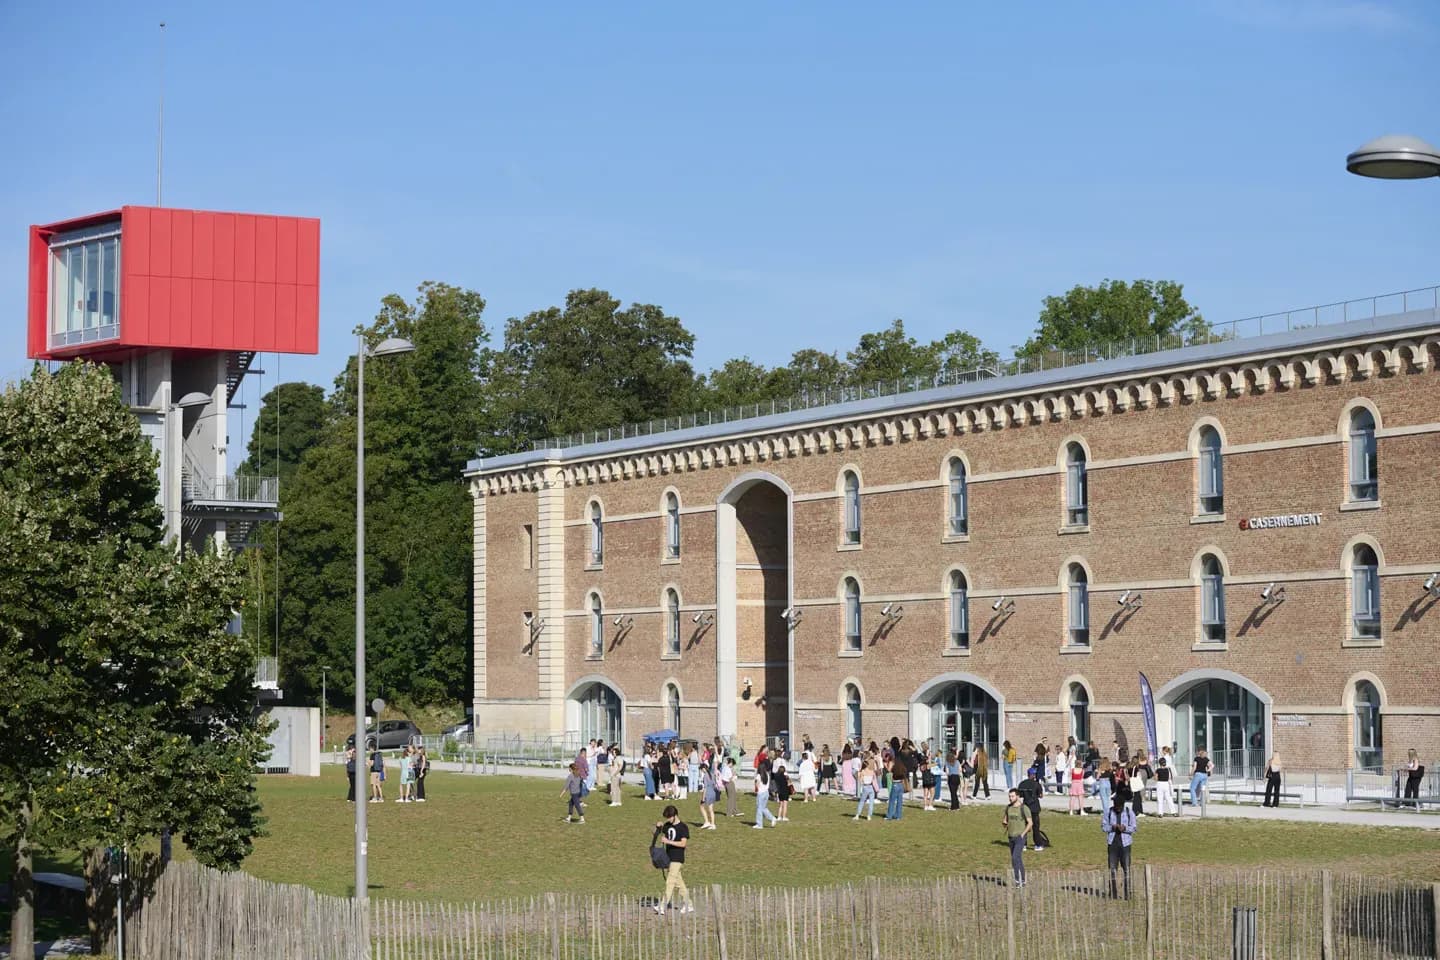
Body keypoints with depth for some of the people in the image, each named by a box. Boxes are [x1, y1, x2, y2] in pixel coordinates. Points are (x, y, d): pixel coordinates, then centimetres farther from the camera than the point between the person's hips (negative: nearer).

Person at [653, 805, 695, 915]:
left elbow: (683, 843, -17)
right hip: (668, 857, 7)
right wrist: (658, 826, -3)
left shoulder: (683, 827, -10)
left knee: (670, 882, -13)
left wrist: (668, 841, -24)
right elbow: (657, 833, 19)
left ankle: (663, 907, -18)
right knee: (678, 883, 11)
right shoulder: (667, 825, 10)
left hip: (677, 859, -7)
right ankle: (688, 905, 19)